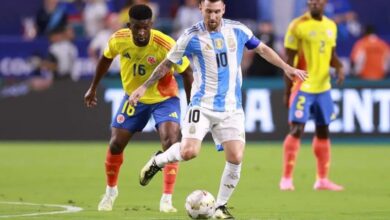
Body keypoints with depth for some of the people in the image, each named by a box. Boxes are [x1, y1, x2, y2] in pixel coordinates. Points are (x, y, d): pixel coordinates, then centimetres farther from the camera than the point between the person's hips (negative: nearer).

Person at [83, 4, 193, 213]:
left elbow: (186, 72, -17)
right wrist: (93, 88, 13)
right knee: (115, 144, 5)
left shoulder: (166, 45, -30)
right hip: (134, 97, 3)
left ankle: (167, 199, -16)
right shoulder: (119, 39, -19)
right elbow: (106, 58, 4)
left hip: (164, 98, -3)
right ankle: (110, 191, 32)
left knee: (170, 142, -23)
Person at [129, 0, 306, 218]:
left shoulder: (238, 30, 2)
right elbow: (167, 64, 5)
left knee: (236, 158, -10)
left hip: (232, 108, 3)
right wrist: (144, 87, 3)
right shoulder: (192, 36, -5)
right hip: (202, 105, -3)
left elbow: (262, 49, 18)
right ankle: (158, 161, 11)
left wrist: (286, 67, 10)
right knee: (189, 151, -21)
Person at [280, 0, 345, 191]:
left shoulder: (331, 26, 9)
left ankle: (322, 180, 18)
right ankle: (286, 179, -5)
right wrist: (287, 91, -9)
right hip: (303, 87, -6)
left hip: (323, 87, 6)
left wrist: (339, 67, -5)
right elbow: (289, 60, -7)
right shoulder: (298, 26, -9)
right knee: (296, 130, -10)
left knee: (323, 131, 10)